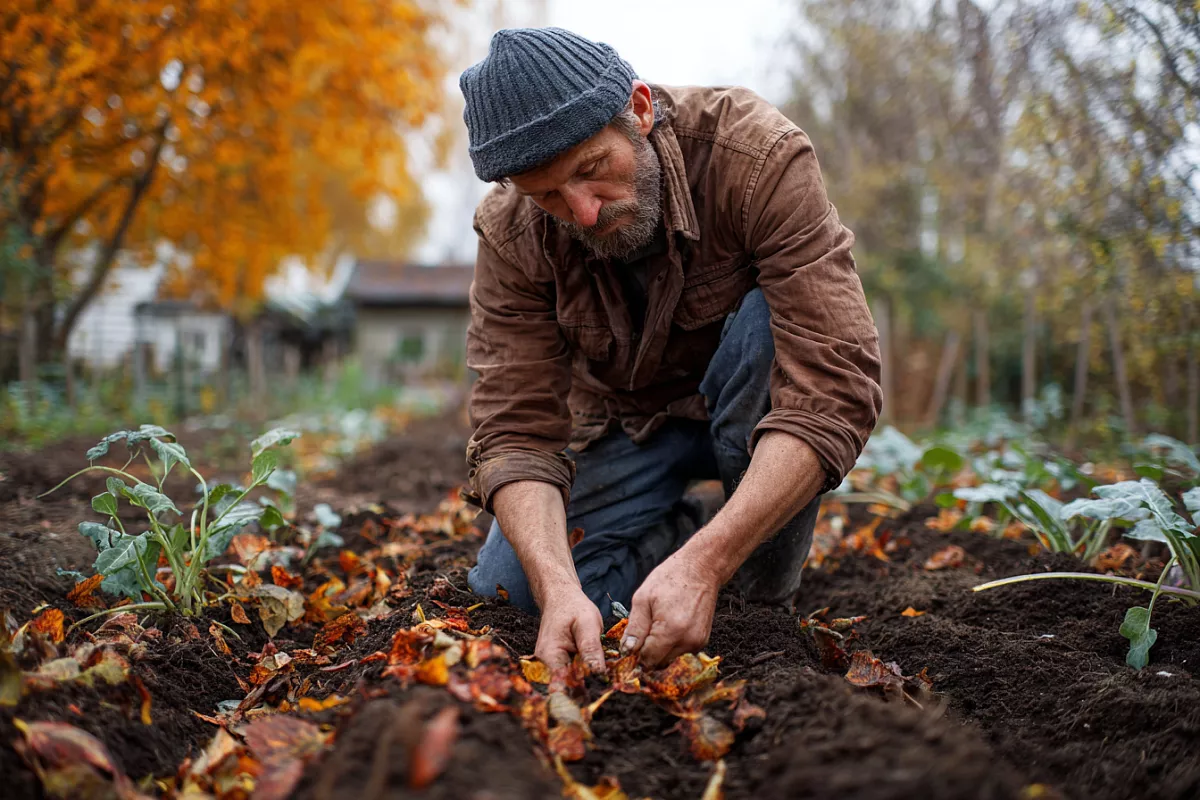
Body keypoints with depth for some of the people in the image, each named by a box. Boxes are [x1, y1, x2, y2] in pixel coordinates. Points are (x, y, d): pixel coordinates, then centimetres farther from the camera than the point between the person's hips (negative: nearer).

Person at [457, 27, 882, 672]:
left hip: (747, 408, -1)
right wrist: (557, 586, -42)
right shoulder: (510, 234, -21)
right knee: (508, 589, -15)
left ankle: (766, 598, -16)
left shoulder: (759, 156, -32)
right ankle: (673, 530, 11)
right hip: (623, 422, 2)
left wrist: (703, 563, -47)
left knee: (773, 320, -35)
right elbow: (515, 431, -23)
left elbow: (835, 383, -38)